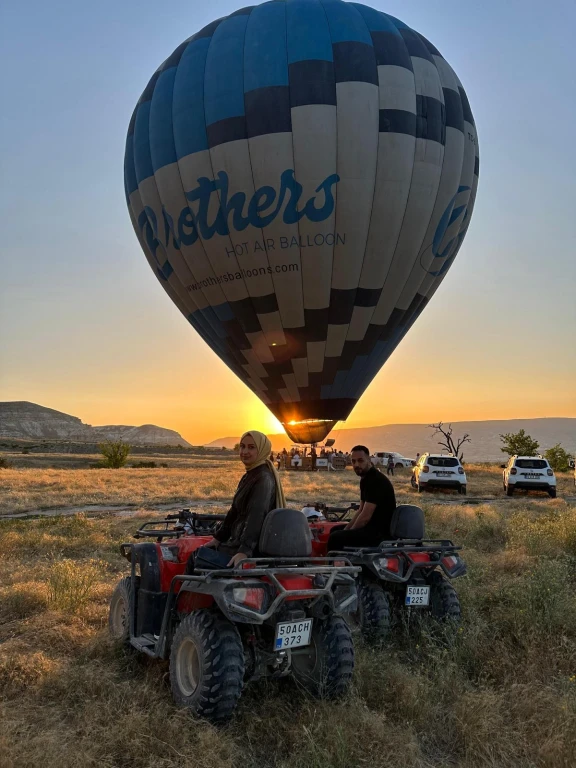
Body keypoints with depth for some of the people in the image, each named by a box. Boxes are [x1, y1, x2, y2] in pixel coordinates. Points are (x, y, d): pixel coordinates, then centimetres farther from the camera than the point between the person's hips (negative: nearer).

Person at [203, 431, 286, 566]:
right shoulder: (249, 476, 15)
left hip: (253, 547, -10)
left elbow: (256, 516, -27)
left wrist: (244, 551, -35)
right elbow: (235, 511, 19)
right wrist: (218, 538, 17)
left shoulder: (264, 479, -16)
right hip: (240, 540, 10)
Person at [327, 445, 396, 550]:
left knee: (335, 538, -20)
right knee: (335, 530, 20)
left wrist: (349, 532, -9)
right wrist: (346, 530, 9)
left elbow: (365, 516, -22)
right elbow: (361, 510, 17)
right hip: (372, 526, 11)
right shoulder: (365, 479, 11)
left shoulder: (376, 481, -20)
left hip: (380, 531, -11)